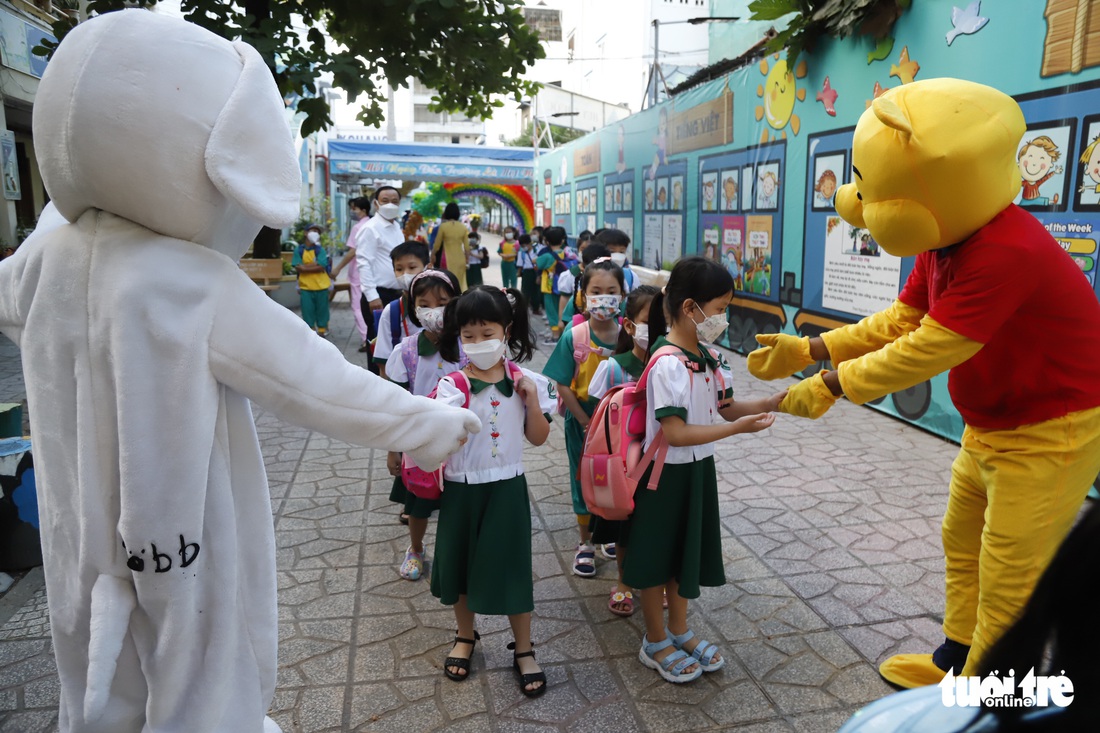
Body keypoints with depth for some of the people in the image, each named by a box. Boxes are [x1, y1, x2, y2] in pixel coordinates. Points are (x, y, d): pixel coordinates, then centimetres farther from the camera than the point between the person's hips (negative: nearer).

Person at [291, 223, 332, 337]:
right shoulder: (299, 250, 2)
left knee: (322, 308, 7)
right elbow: (298, 268, -6)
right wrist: (314, 265, -13)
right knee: (307, 309, 3)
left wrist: (305, 267, -12)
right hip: (305, 286, 0)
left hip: (321, 285, 0)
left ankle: (322, 329, 19)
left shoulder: (320, 250, -1)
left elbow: (321, 267, -12)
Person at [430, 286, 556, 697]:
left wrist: (532, 398, -13)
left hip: (507, 488, 0)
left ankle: (523, 651, 26)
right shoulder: (453, 385, -9)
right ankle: (466, 636, 41)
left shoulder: (525, 382, -4)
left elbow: (539, 438, 0)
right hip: (461, 488, 0)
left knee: (512, 567, 6)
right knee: (461, 563, 15)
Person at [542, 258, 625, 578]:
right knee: (585, 481, 13)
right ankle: (585, 543, 32)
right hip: (582, 422, -1)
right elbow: (562, 386, -12)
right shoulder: (574, 337, -13)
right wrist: (587, 423, -14)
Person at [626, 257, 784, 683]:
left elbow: (727, 408, 8)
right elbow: (675, 433, -28)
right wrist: (739, 428, -28)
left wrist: (770, 403, -7)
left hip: (698, 468, 8)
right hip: (667, 472, -8)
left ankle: (679, 631, 40)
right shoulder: (667, 364, -26)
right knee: (657, 556, 10)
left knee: (686, 551, 21)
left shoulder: (709, 357, 1)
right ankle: (656, 643, 29)